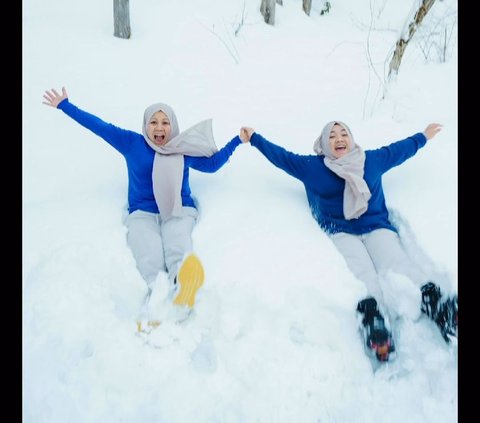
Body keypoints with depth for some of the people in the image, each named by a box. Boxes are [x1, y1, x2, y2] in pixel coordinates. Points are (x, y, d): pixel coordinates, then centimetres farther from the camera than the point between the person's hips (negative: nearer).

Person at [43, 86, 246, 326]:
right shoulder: (132, 143, 9)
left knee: (177, 243, -38)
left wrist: (237, 141, 18)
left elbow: (212, 164, 22)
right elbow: (99, 127, 12)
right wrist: (65, 105, 15)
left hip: (179, 210, -1)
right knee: (147, 249, -36)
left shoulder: (183, 149, 11)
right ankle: (162, 286, -64)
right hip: (143, 212, 1)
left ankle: (181, 284, -70)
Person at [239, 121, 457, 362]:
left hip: (377, 227, 2)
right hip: (340, 232, -2)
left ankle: (435, 302, -54)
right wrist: (254, 138, 21)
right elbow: (281, 156, 19)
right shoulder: (312, 166, 15)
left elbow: (399, 149, 35)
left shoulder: (372, 159, 21)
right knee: (361, 270, -35)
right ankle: (372, 316, -60)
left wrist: (423, 136, 46)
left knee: (397, 263, -31)